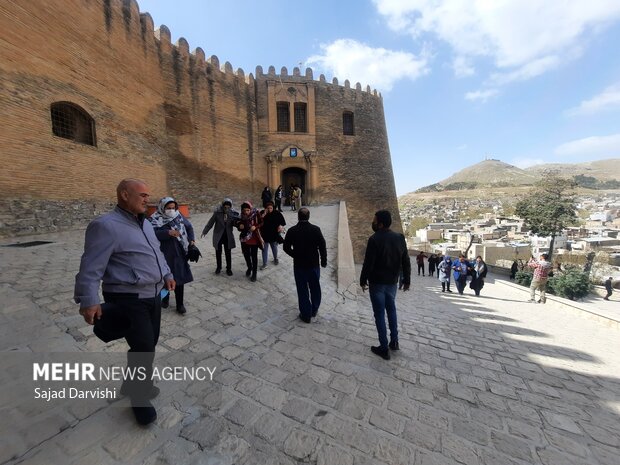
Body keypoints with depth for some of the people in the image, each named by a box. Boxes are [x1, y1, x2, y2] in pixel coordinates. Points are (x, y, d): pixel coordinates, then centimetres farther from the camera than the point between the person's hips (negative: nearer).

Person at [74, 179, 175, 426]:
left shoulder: (145, 223, 12)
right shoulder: (106, 225, -16)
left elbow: (157, 252, 23)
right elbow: (91, 267, -19)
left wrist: (167, 274, 22)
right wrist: (88, 301, -23)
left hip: (153, 295, 9)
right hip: (128, 299, -8)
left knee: (149, 344, 19)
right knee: (144, 349, -3)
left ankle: (135, 383, 44)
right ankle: (139, 397, 23)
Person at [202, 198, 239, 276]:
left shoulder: (233, 213, -11)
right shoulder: (217, 212, -14)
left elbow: (236, 223, -7)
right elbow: (211, 222, -5)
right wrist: (205, 231, -3)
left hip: (228, 236, 0)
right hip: (218, 235, 0)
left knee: (228, 253, 7)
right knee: (218, 252, 12)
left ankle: (229, 269, 22)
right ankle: (218, 267, 31)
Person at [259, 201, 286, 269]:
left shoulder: (277, 213, -9)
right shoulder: (262, 213, -7)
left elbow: (282, 221, 1)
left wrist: (281, 226, -18)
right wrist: (264, 214, -25)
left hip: (274, 234, 0)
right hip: (265, 235, 0)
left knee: (274, 248, 20)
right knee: (264, 249, 5)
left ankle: (275, 259, 44)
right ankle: (264, 264, 16)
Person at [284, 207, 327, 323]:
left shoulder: (292, 231, -10)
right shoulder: (316, 229, -11)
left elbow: (286, 248, -3)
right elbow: (322, 247, -9)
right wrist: (324, 261, 5)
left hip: (299, 265, -1)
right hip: (314, 264, 1)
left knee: (302, 290, 11)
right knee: (315, 288, 20)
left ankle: (306, 314, 20)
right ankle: (314, 310, 36)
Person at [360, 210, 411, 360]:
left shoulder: (374, 239, -18)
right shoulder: (400, 238, 0)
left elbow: (368, 263, -18)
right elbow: (406, 262, 4)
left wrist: (363, 281, -6)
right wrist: (407, 280, 13)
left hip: (377, 283, -6)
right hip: (392, 282, 6)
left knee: (380, 314, 4)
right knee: (391, 310, 23)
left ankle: (384, 348, 13)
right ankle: (394, 342, 30)